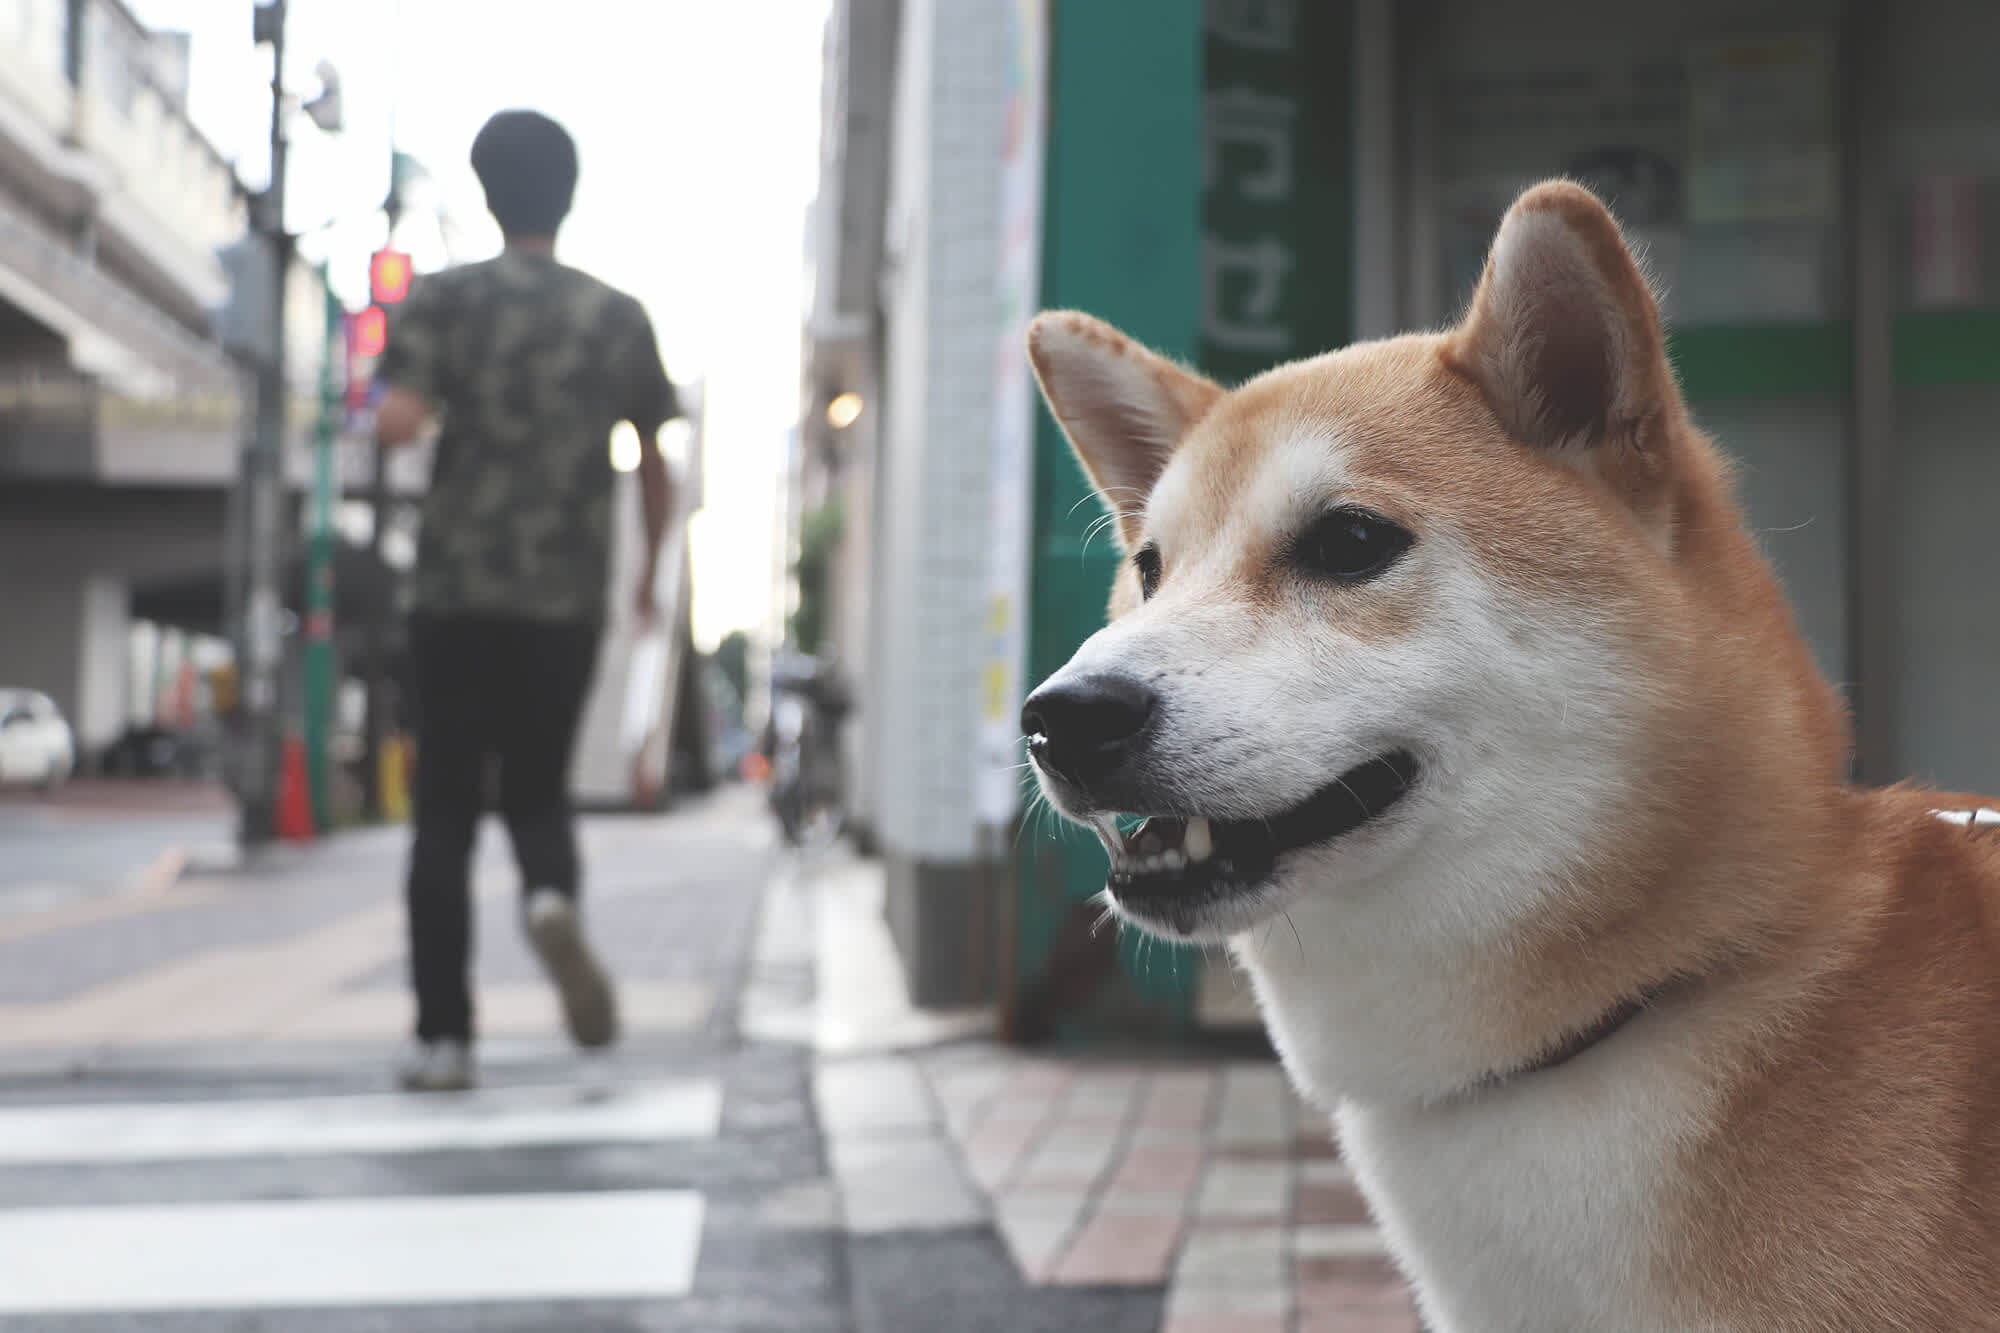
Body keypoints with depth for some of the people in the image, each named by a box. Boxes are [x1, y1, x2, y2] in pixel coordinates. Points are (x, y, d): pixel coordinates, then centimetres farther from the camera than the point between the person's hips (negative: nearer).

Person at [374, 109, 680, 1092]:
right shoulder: (619, 317, 6)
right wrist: (651, 569, 25)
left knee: (444, 810, 7)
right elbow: (656, 466, 10)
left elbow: (396, 421, -14)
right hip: (569, 597, 1)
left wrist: (392, 408, 10)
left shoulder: (443, 299, 0)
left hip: (456, 592, -1)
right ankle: (550, 897, -19)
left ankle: (444, 1036, 5)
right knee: (538, 790, 15)